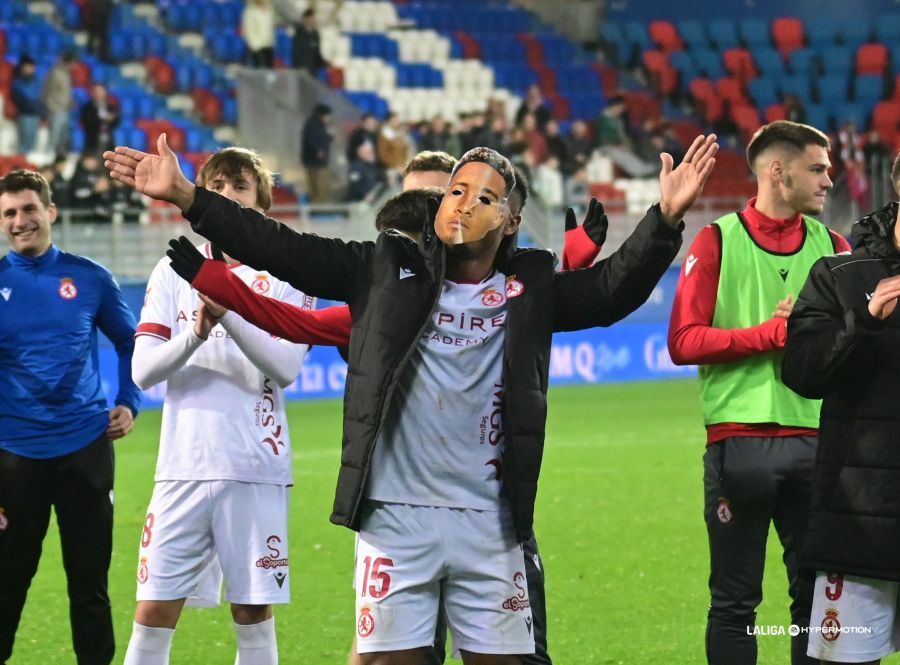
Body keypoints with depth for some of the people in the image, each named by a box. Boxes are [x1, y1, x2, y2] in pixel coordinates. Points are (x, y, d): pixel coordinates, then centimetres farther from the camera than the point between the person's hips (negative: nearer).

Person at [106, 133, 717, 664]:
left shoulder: (530, 290, 8)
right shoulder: (388, 272, 5)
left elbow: (614, 289, -4)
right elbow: (284, 250, 1)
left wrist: (666, 219, -21)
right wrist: (185, 196, -7)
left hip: (489, 522, 1)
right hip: (394, 513, -1)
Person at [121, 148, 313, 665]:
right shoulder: (173, 271, 8)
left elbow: (287, 367, -9)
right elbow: (144, 370, 0)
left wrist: (230, 312, -22)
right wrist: (197, 331, -18)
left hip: (256, 467, -1)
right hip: (185, 464, 1)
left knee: (254, 615, 3)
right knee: (154, 615, -3)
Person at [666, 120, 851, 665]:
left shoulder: (832, 246, 12)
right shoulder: (717, 242, 1)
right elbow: (685, 342, -7)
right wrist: (773, 333, -11)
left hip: (814, 439, 3)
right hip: (740, 441, -3)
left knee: (818, 594, 4)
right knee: (736, 599, 2)